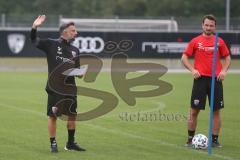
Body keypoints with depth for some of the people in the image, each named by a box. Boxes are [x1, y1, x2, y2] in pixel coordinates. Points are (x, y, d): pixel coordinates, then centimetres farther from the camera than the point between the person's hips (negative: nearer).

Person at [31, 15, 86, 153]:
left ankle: (71, 143, 23)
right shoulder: (51, 44, -1)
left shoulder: (75, 50, 13)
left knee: (72, 115, 9)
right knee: (53, 116, -2)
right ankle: (53, 144, 8)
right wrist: (35, 27, -21)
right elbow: (34, 40, -4)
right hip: (55, 87, -5)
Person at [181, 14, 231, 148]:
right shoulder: (195, 41, 3)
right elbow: (184, 58, 6)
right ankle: (190, 139, 9)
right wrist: (192, 70, -8)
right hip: (200, 78, -1)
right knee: (194, 110, -1)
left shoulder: (219, 42, 7)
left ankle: (214, 139, 10)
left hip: (216, 79, 2)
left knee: (216, 111, 2)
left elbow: (227, 57, 15)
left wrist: (224, 71, -2)